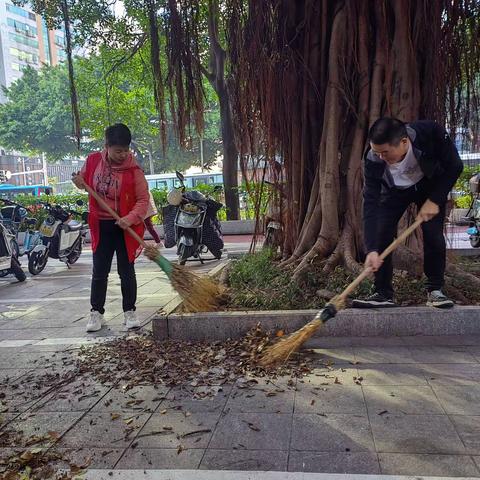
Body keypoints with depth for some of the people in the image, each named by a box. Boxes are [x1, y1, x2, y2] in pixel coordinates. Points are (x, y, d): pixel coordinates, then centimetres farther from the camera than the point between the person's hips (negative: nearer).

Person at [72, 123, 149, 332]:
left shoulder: (134, 170, -13)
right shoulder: (93, 160, -3)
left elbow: (143, 199, -13)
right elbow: (85, 181, 15)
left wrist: (131, 218, -28)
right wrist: (80, 183, -8)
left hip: (124, 227, -3)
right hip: (100, 226, 3)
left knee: (126, 271, 5)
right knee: (99, 272, 9)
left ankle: (129, 312, 18)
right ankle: (96, 313, 19)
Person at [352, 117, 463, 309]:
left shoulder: (431, 133, -37)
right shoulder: (373, 160, -34)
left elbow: (454, 166, -19)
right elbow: (371, 204, -34)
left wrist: (434, 200, -25)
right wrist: (372, 250, -41)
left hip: (431, 186, 0)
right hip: (394, 191, 1)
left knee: (434, 236, -13)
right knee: (380, 235, -12)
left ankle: (435, 291, 4)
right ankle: (383, 294, -1)